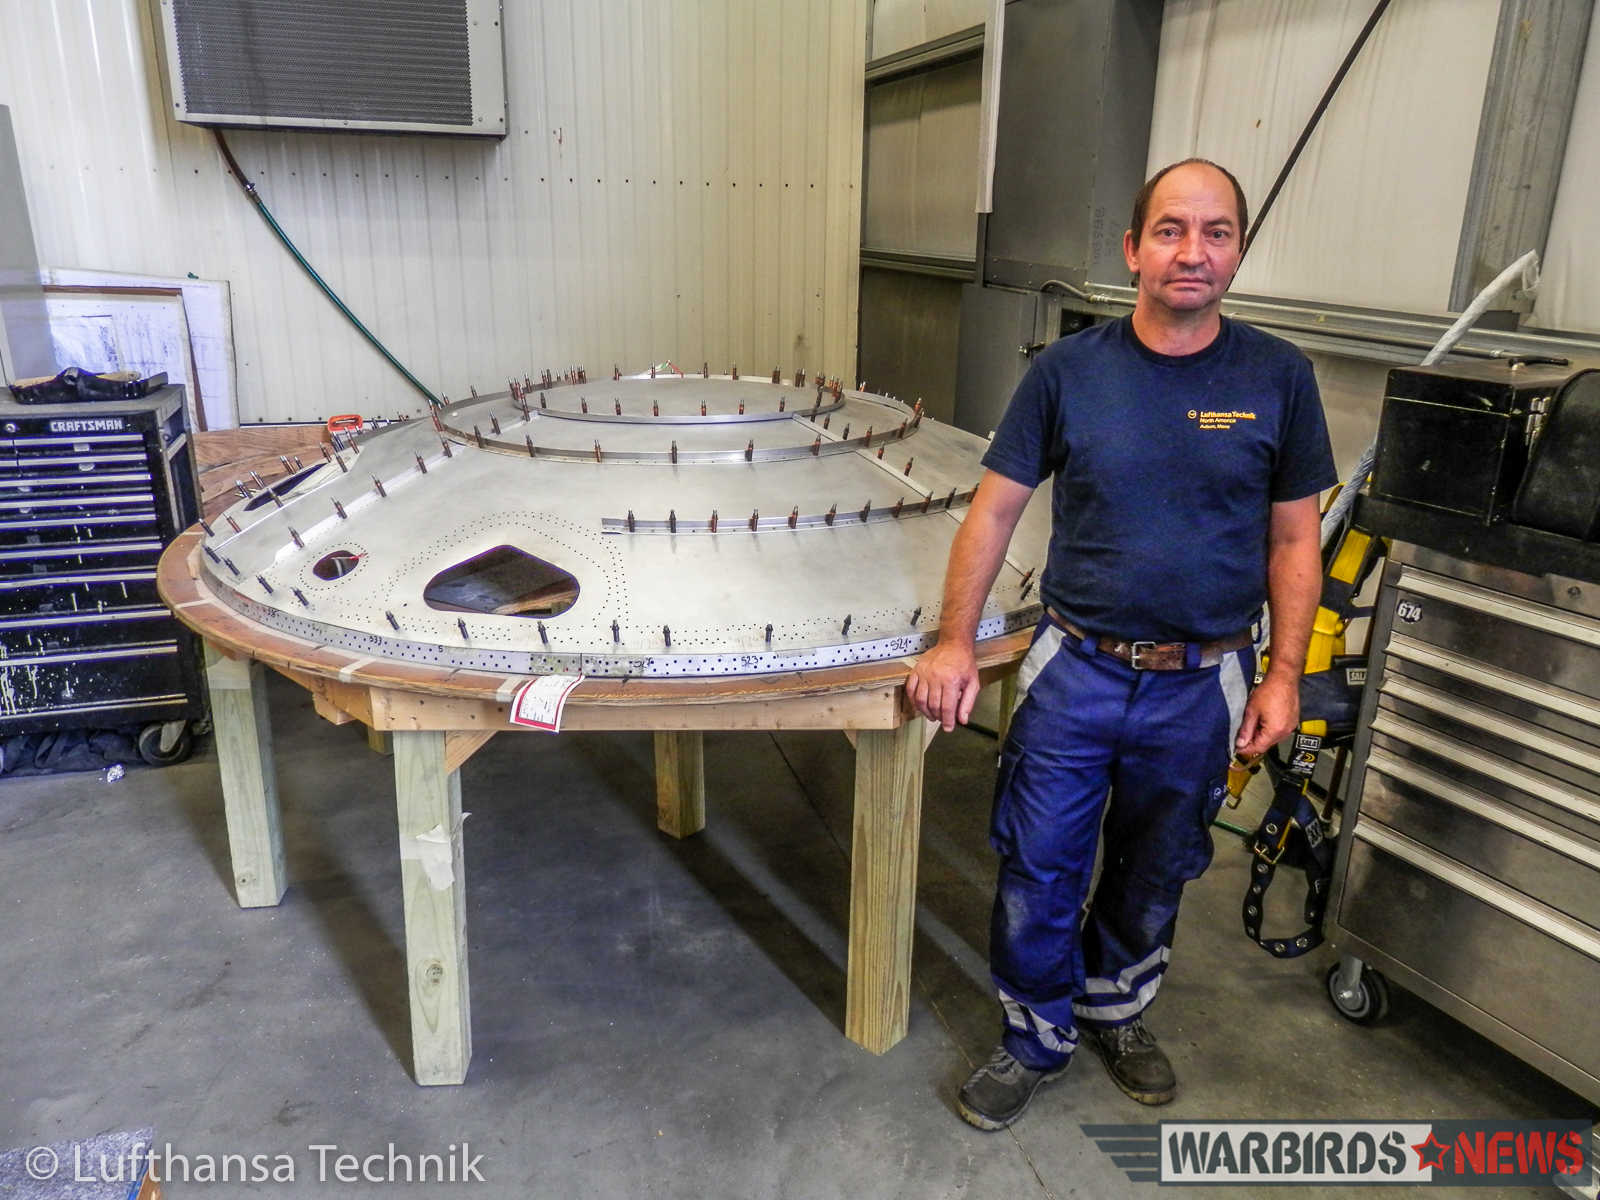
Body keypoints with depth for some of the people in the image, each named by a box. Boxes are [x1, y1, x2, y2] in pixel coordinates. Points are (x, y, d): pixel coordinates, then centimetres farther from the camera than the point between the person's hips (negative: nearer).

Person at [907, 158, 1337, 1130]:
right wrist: (956, 642, -8)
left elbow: (1295, 540, 2)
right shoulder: (1068, 371, -5)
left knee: (1153, 875, 19)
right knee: (1038, 871, 6)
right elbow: (995, 510, -3)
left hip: (1201, 685, 1)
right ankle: (1038, 1038, 31)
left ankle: (1116, 1010, 45)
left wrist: (1284, 675, -3)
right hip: (1075, 671, -1)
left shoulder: (1278, 378, -3)